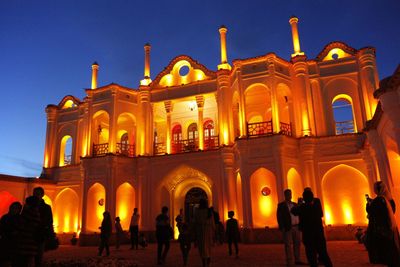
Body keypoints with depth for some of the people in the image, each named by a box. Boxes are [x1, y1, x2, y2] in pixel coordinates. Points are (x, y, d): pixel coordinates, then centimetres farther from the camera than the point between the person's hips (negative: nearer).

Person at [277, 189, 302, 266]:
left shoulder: (295, 204, 17)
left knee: (297, 244, 11)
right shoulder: (281, 205, 1)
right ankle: (290, 262, 1)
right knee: (289, 245, -3)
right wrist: (282, 228, -14)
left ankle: (297, 260, 21)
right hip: (288, 228, -5)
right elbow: (279, 217, -5)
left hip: (297, 227, 5)